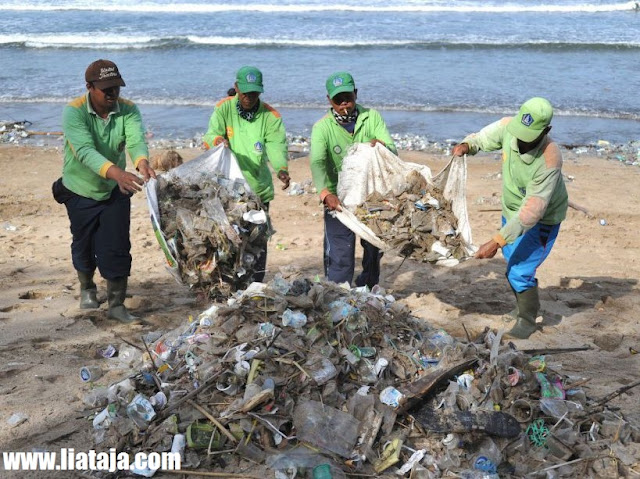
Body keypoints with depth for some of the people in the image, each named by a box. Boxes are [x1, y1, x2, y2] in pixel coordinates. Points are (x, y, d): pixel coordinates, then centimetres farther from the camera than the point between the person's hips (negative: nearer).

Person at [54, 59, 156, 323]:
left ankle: (116, 304, 11)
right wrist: (115, 172, -56)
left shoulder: (128, 110, -14)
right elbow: (85, 151, -39)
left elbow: (136, 140, -31)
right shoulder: (74, 112, -24)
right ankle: (87, 287, 43)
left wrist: (142, 162, -56)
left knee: (117, 248, -3)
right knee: (84, 245, 15)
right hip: (80, 191, -1)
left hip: (115, 191, 1)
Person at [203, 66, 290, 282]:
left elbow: (276, 146, -14)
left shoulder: (270, 116, -3)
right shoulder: (224, 108, -4)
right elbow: (209, 136, -13)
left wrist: (282, 169, -35)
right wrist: (217, 139, -38)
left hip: (259, 189, 1)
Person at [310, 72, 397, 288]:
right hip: (338, 199, -3)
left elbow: (392, 151, -9)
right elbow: (317, 163, -25)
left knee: (375, 250, 16)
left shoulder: (372, 117, -3)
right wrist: (326, 193, -43)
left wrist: (381, 145, -34)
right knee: (340, 258, -7)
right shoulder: (322, 127, -10)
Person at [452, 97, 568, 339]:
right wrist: (466, 145, -23)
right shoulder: (508, 127, -22)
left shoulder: (549, 161, -38)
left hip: (541, 220, -7)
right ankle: (525, 306, 47)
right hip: (512, 210, 7)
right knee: (512, 262, 21)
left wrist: (497, 241, -40)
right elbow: (484, 137, 1)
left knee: (520, 272, -9)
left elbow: (532, 211, -38)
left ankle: (527, 320, 17)